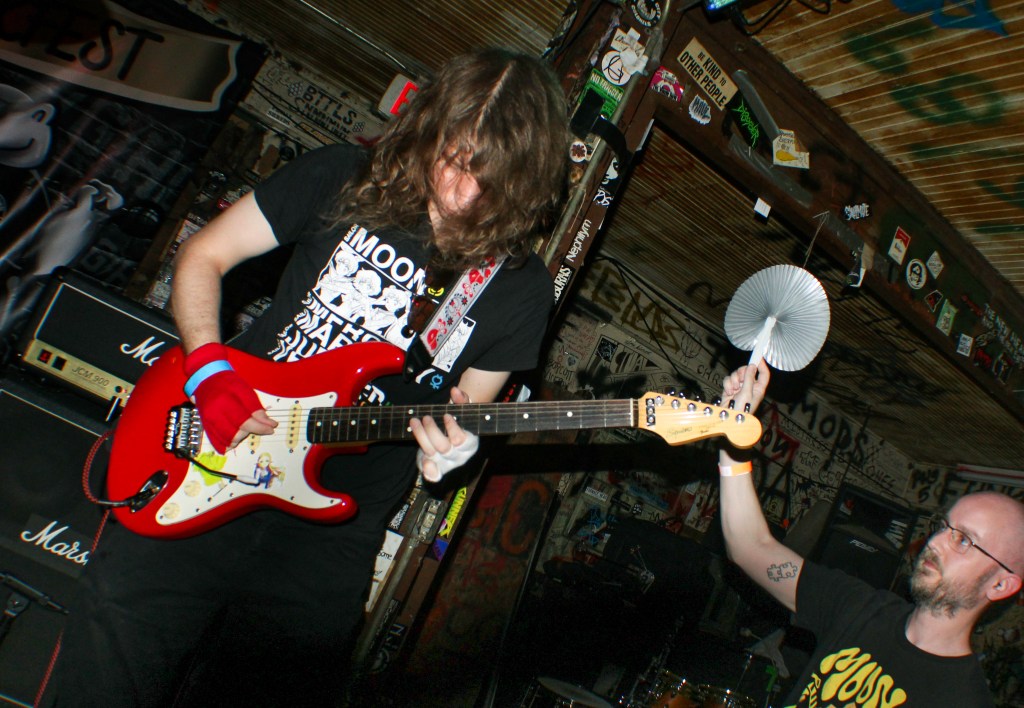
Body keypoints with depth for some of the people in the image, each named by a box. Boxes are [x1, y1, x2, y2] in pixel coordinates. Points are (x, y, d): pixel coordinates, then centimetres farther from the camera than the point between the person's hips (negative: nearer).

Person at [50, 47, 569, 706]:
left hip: (334, 524, 0)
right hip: (215, 452, 1)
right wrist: (209, 371, -10)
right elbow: (202, 256, 5)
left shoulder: (522, 288, -2)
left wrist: (447, 448, -15)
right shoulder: (344, 178, -1)